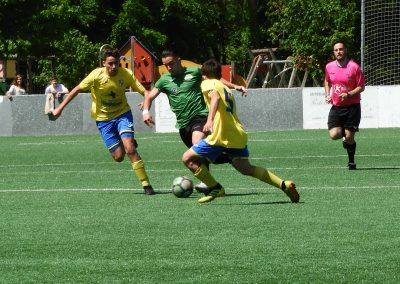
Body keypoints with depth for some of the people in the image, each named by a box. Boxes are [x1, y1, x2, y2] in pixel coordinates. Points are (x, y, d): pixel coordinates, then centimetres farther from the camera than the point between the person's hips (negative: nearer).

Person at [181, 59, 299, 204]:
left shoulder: (207, 83, 4)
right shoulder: (227, 89, 27)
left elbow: (215, 96, -19)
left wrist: (209, 120, -33)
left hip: (222, 136, -8)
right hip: (238, 134, 8)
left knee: (188, 158, 1)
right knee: (245, 168, 16)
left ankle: (216, 188, 0)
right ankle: (284, 185, 3)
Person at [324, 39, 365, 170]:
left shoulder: (354, 67, -10)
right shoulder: (329, 67, 3)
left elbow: (361, 87, -7)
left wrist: (348, 94, -21)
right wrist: (328, 95, 8)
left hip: (352, 107, -3)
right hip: (336, 107, 3)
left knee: (349, 137, -2)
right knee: (334, 134, -12)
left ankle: (351, 161, 20)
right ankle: (345, 134, 24)